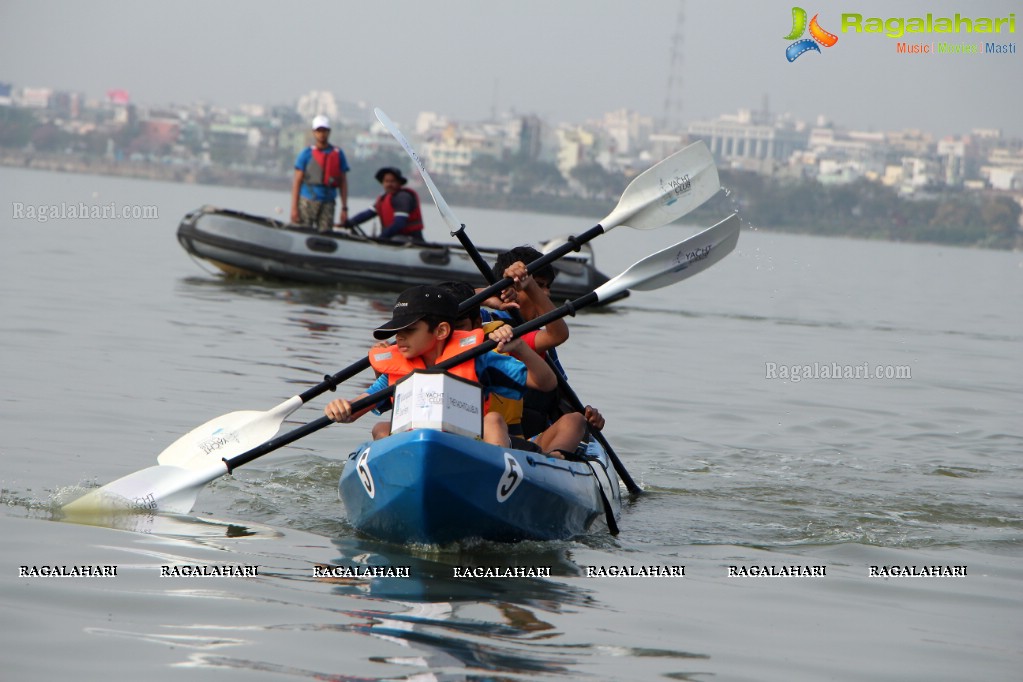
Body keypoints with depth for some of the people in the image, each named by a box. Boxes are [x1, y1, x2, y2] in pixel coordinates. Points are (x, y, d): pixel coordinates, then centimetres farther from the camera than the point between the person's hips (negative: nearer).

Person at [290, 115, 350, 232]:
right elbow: (297, 182, 2)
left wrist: (344, 208, 4)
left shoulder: (338, 154, 9)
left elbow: (343, 183, 10)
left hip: (328, 204, 1)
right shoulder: (306, 154, 4)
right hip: (307, 202, -1)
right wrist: (294, 208, -5)